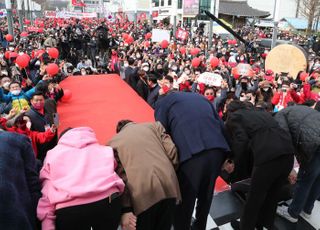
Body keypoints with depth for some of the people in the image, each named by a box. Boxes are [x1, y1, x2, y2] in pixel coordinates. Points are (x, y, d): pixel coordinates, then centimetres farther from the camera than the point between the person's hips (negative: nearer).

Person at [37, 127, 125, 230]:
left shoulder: (52, 154, 25)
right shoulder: (105, 150, 27)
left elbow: (46, 193, 12)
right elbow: (122, 175, 17)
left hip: (68, 209, -1)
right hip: (108, 201, 1)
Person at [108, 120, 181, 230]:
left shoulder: (113, 142, 15)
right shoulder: (154, 125, 20)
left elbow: (119, 175, 3)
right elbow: (172, 151, 8)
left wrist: (126, 209, 1)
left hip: (143, 193, -2)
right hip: (168, 186, 3)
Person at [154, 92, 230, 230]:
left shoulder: (163, 102, 19)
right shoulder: (201, 98, 32)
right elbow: (221, 126, 22)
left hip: (190, 153, -6)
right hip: (218, 149, 6)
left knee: (184, 201, 13)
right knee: (206, 196, 26)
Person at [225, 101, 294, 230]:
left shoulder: (234, 117, 12)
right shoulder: (260, 112, 31)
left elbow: (241, 141, -4)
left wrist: (235, 162, 9)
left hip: (267, 156, -7)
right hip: (287, 152, 7)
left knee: (255, 197, 14)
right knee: (272, 195, 26)